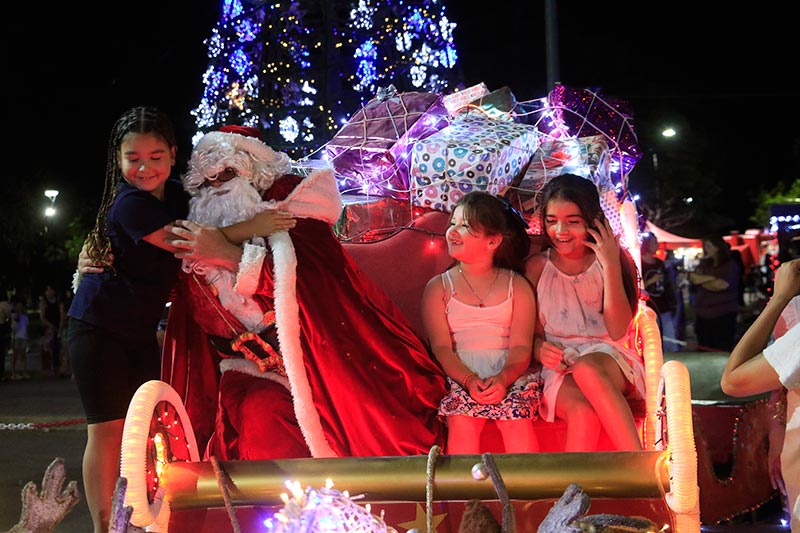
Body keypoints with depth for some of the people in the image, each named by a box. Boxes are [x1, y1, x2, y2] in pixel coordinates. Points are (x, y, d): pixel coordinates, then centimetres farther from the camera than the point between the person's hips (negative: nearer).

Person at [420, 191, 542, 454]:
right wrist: (470, 380, -18)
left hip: (510, 373, 0)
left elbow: (521, 347, 3)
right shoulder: (438, 287, 15)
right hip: (459, 375, 0)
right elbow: (441, 347, 2)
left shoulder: (517, 286, 14)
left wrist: (502, 378, -20)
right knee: (462, 422, -31)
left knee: (516, 419, -30)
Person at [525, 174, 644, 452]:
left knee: (586, 368, -40)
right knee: (583, 413, -37)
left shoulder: (611, 260, 7)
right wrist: (540, 348, -15)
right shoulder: (537, 266, 11)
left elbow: (618, 330, -5)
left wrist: (611, 266, -10)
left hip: (609, 359, 0)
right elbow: (531, 331, 11)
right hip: (559, 368, 1)